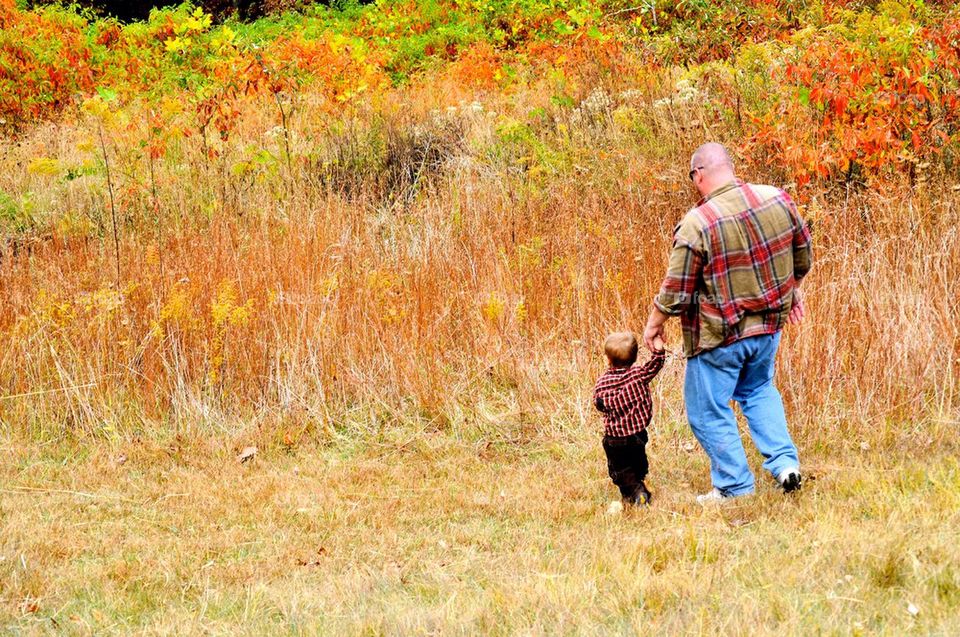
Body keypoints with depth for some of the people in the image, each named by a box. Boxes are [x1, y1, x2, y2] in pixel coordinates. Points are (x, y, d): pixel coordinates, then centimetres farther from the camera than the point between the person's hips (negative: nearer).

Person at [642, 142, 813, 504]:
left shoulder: (697, 224, -22)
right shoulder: (777, 200, -7)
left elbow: (676, 291, -14)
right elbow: (803, 255, 8)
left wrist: (654, 323, 4)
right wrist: (790, 291, 27)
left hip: (718, 337, -6)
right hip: (769, 325, 6)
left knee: (709, 411, 11)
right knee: (759, 390, 30)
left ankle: (735, 487, 17)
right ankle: (784, 462, 18)